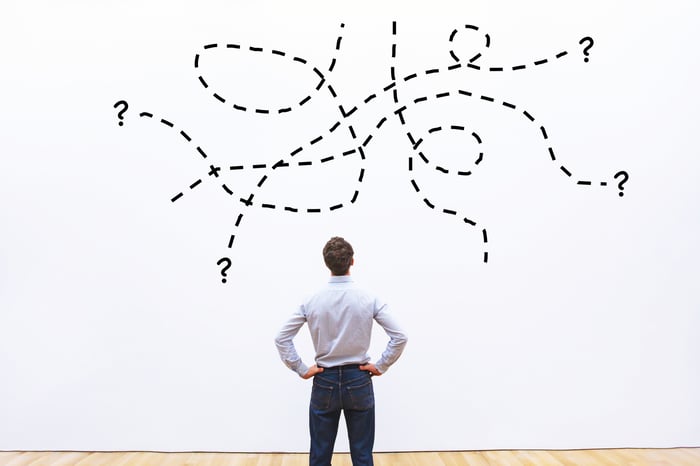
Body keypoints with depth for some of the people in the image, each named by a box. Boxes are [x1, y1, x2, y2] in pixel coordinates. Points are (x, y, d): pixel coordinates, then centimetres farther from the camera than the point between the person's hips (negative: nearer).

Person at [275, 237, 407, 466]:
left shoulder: (312, 301, -7)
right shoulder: (368, 299, -9)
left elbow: (282, 338, -6)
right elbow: (399, 337, -11)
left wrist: (301, 369, -1)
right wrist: (381, 366, -2)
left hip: (325, 382, 1)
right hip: (358, 381, 0)